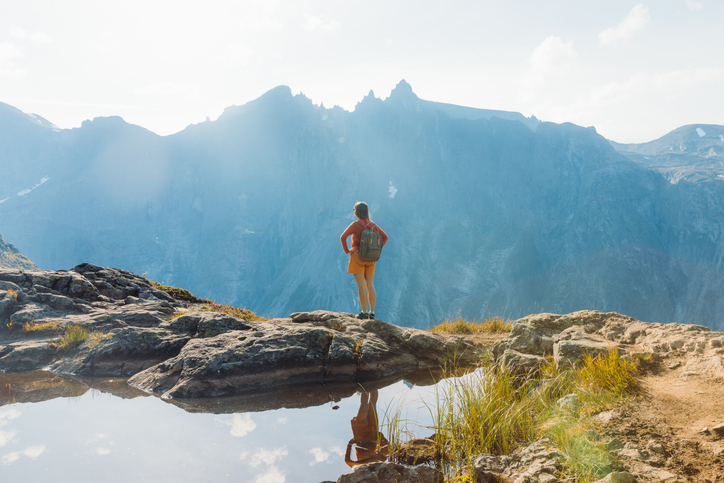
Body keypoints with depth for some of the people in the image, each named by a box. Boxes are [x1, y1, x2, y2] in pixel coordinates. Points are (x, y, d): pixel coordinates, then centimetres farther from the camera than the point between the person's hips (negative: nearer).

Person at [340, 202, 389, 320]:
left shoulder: (355, 224, -9)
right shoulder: (372, 225, 6)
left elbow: (343, 237, -20)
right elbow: (385, 237, 8)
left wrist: (346, 250, -8)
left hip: (358, 256, -5)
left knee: (361, 286, -3)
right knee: (370, 285, 7)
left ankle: (364, 312, -3)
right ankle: (372, 312, 8)